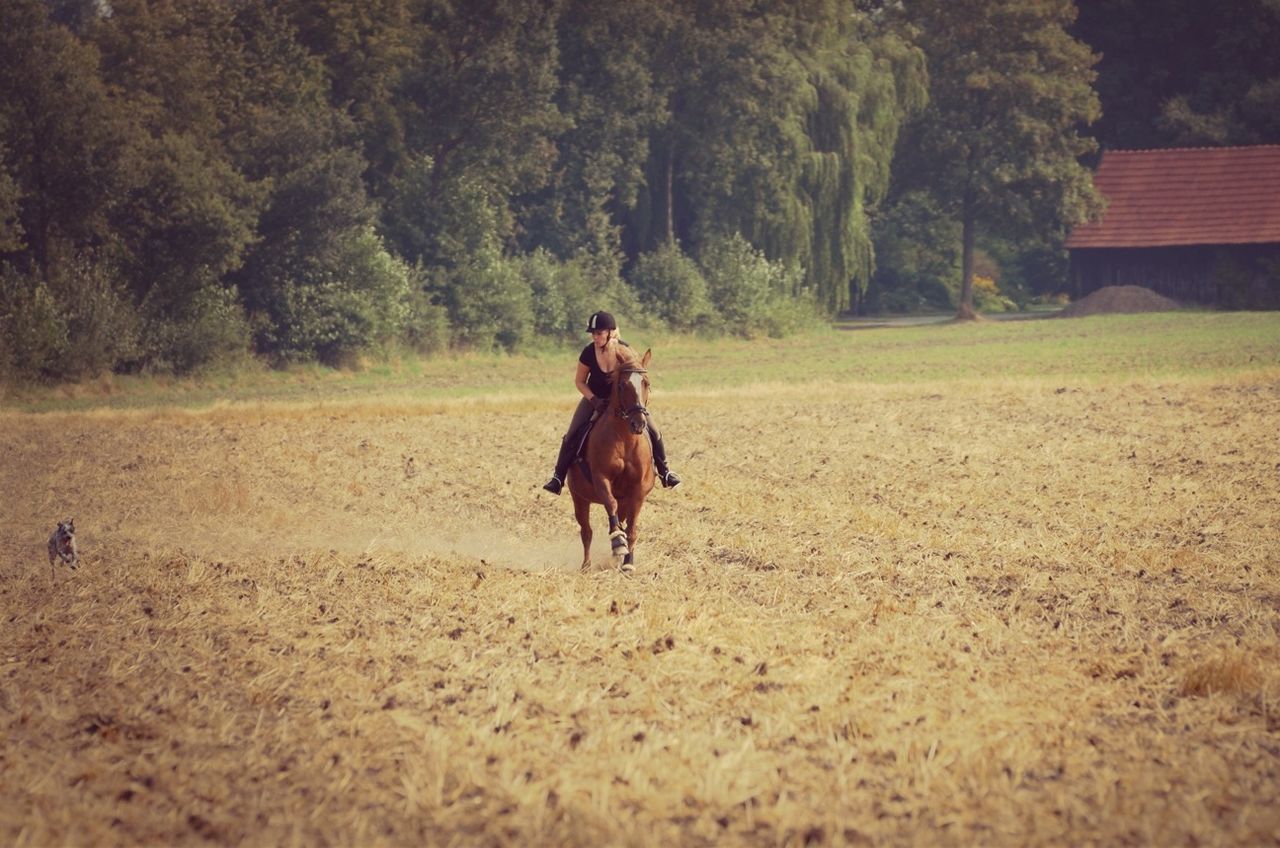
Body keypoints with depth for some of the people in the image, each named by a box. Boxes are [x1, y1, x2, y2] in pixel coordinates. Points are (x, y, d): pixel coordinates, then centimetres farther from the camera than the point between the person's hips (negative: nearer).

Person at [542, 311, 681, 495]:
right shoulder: (589, 353, -20)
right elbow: (579, 381, -6)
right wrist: (594, 400, -20)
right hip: (595, 398, 0)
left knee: (653, 432, -9)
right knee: (572, 436, -14)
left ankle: (664, 472, 11)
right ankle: (558, 477, -2)